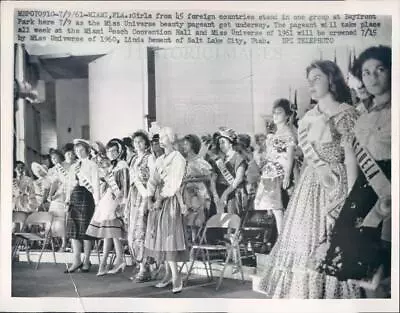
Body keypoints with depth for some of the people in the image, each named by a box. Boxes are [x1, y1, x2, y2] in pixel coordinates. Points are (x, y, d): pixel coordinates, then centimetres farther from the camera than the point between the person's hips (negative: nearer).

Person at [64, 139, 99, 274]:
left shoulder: (92, 165, 2)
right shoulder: (73, 166, 20)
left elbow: (95, 184, -5)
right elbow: (69, 184, 18)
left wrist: (97, 201, -13)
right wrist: (67, 198, 5)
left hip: (86, 196, -6)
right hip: (74, 197, 6)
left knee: (85, 229, -3)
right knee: (73, 229, 0)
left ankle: (86, 261, 6)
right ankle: (76, 260, 3)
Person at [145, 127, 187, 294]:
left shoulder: (178, 159, -5)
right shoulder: (159, 160, 18)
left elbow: (174, 184, -13)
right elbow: (152, 180, 12)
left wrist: (161, 199, -17)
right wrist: (150, 197, -3)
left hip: (169, 200, -7)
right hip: (157, 201, 7)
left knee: (168, 236, -12)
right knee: (159, 236, 6)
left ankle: (176, 276, -10)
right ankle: (168, 273, 12)